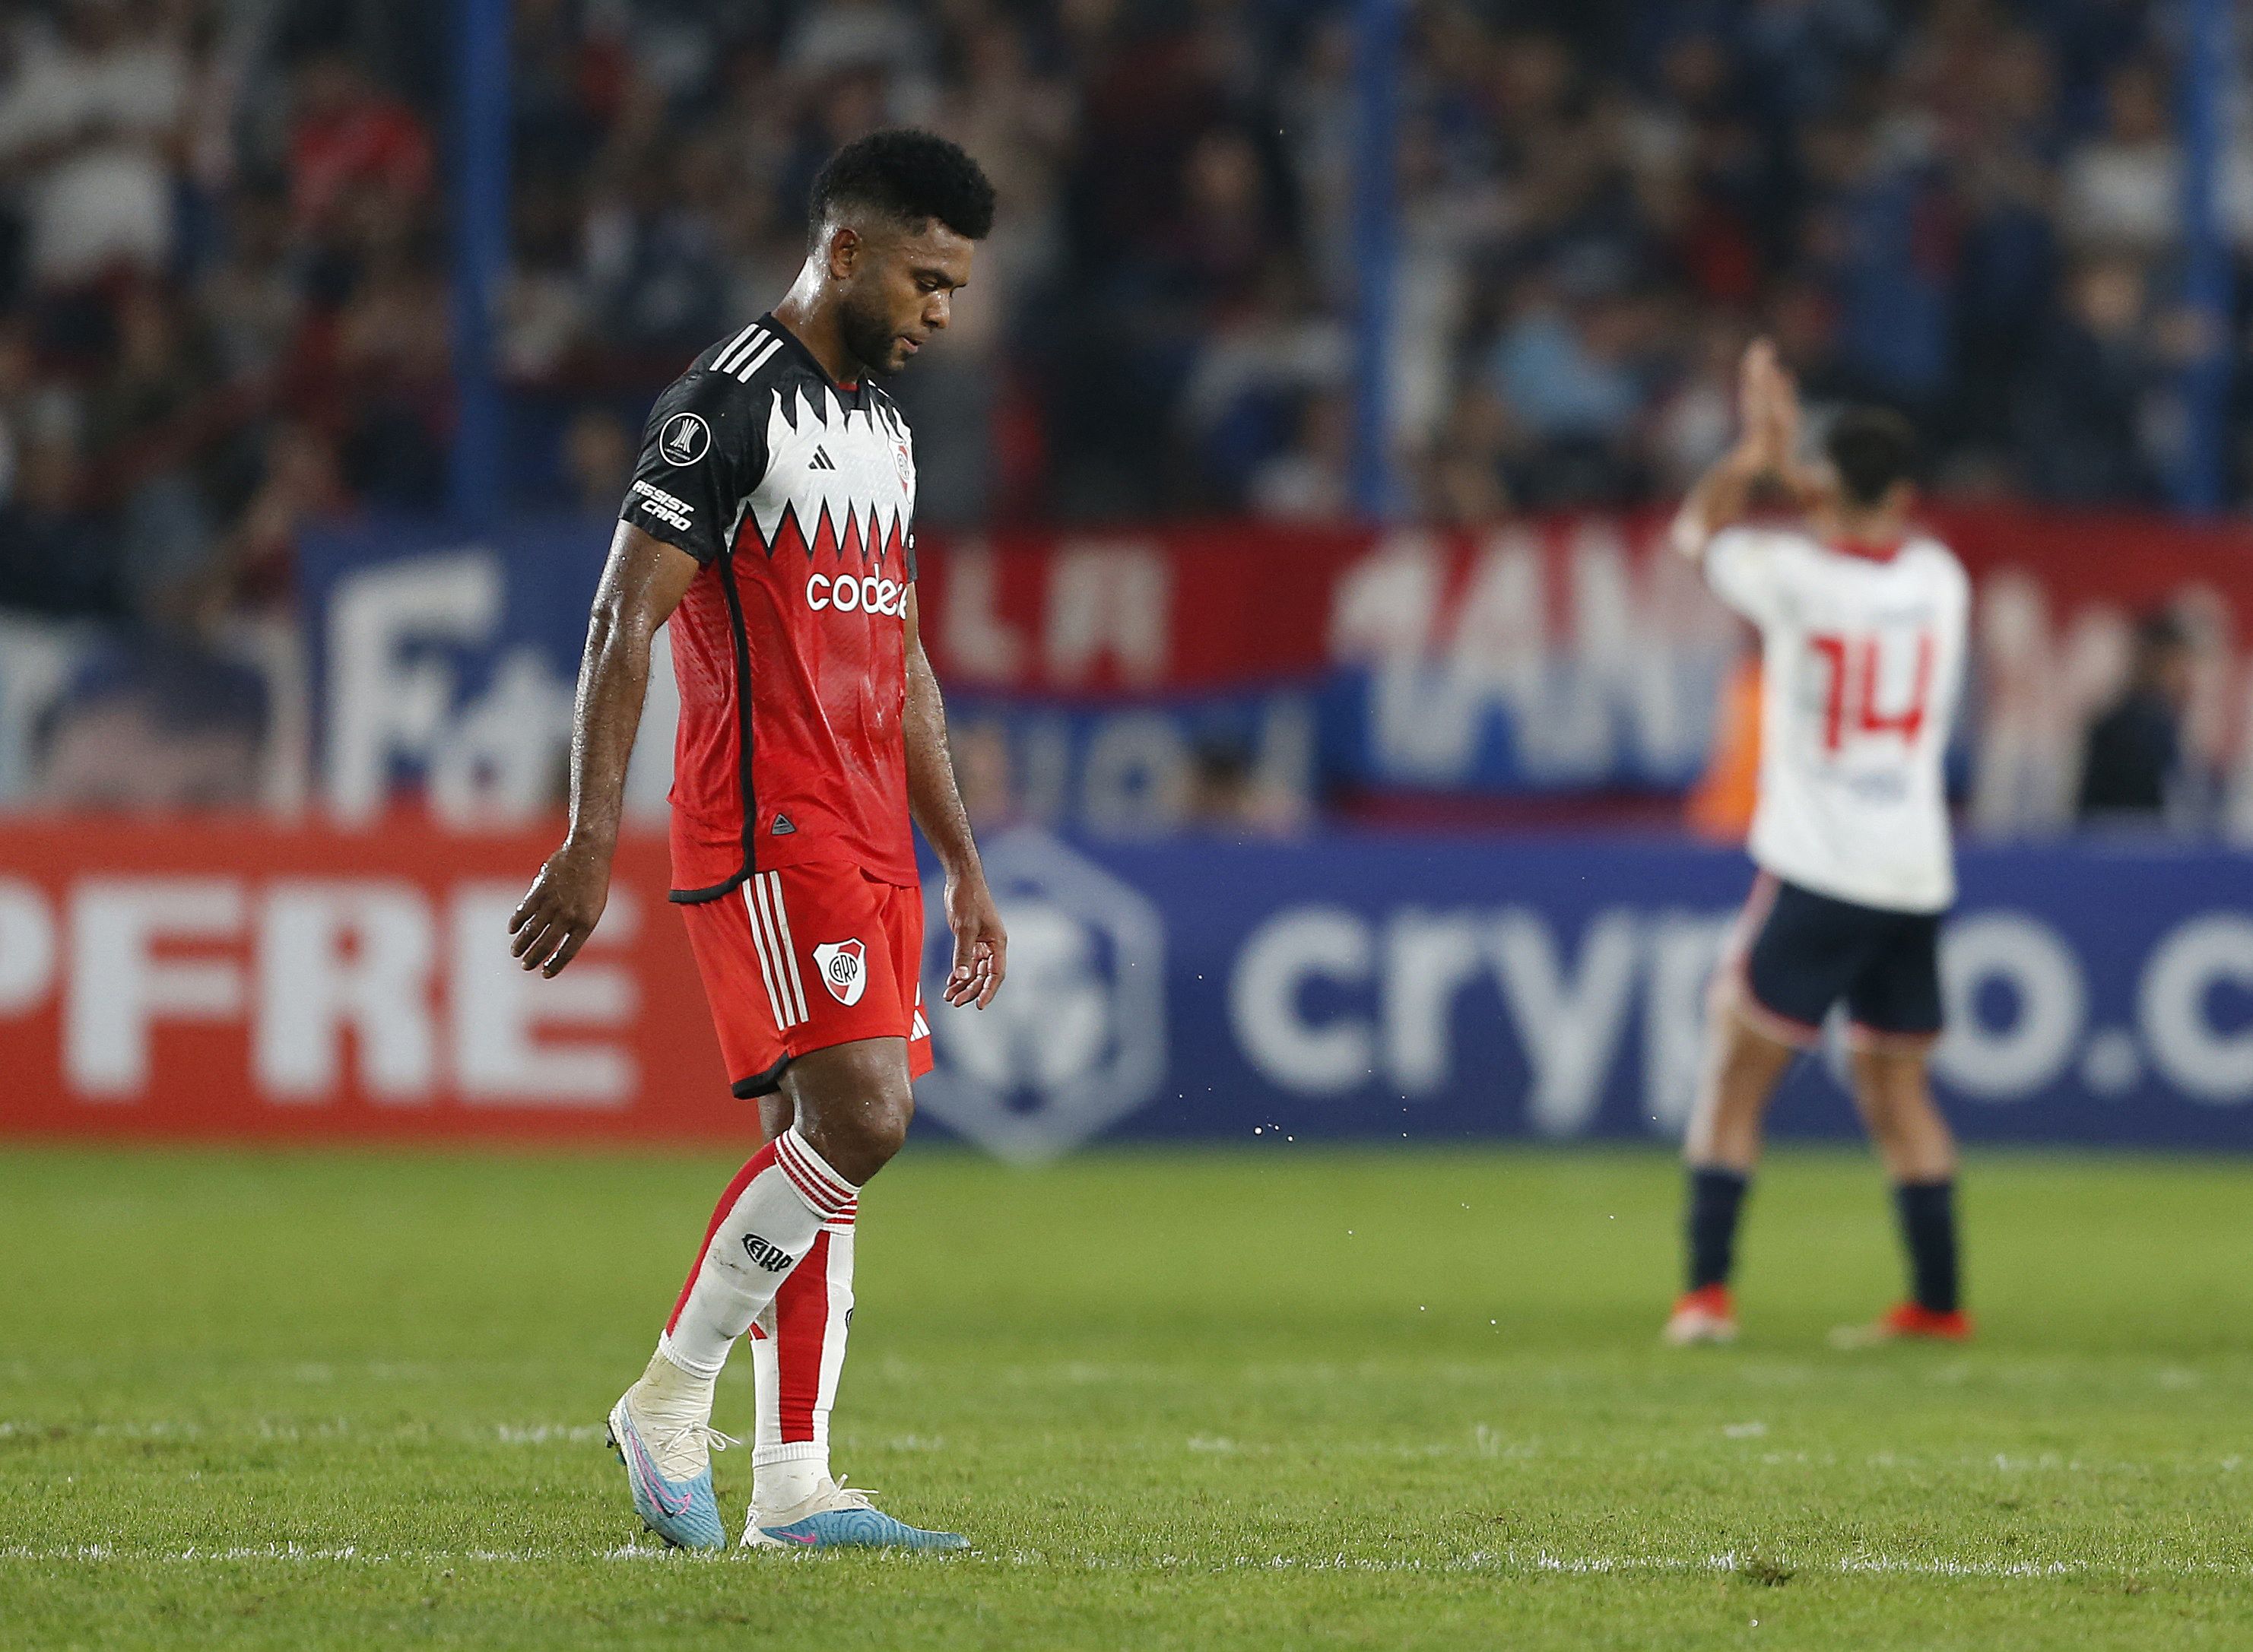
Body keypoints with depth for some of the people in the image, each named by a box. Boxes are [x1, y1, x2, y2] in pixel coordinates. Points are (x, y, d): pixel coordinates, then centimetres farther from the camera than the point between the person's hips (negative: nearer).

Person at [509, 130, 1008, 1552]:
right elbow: (625, 622, -13)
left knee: (824, 1144, 5)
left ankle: (794, 1487, 6)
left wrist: (965, 866, 23)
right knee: (861, 1118, -18)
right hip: (766, 833, -9)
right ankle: (669, 1406, -6)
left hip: (870, 845, 9)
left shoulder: (883, 425, 19)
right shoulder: (727, 405, -9)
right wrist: (593, 840, -20)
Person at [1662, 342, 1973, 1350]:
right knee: (1895, 1086, 15)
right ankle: (1939, 1301, 13)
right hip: (1917, 877, 5)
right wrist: (1791, 470, 29)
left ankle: (1707, 1288, -7)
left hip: (1815, 876, -5)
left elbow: (1698, 529, 13)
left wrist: (1758, 453, 22)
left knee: (1736, 1075, 2)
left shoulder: (1797, 575, -8)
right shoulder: (1940, 578, 4)